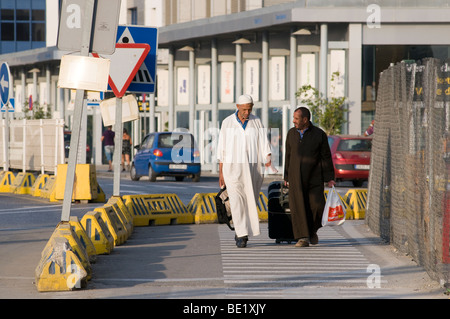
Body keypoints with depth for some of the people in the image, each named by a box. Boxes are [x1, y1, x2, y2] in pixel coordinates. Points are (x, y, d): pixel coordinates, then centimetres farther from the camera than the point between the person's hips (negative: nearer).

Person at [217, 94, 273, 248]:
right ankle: (242, 235, -15)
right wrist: (221, 173, 1)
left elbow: (264, 143, -4)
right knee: (237, 201, -13)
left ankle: (240, 233, 25)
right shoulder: (227, 123, 0)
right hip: (233, 167, -2)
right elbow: (222, 149, 3)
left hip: (252, 169, 2)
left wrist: (268, 159, -24)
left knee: (249, 202, 6)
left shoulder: (256, 122, 4)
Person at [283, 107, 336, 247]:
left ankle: (312, 230, 18)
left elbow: (326, 157, -2)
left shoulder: (319, 134, -4)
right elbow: (288, 156, 13)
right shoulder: (291, 133, 6)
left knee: (317, 205, -9)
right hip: (296, 178, 2)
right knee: (298, 207, -8)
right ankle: (303, 238, -7)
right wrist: (286, 177, 12)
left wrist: (329, 178, -6)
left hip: (314, 178, -2)